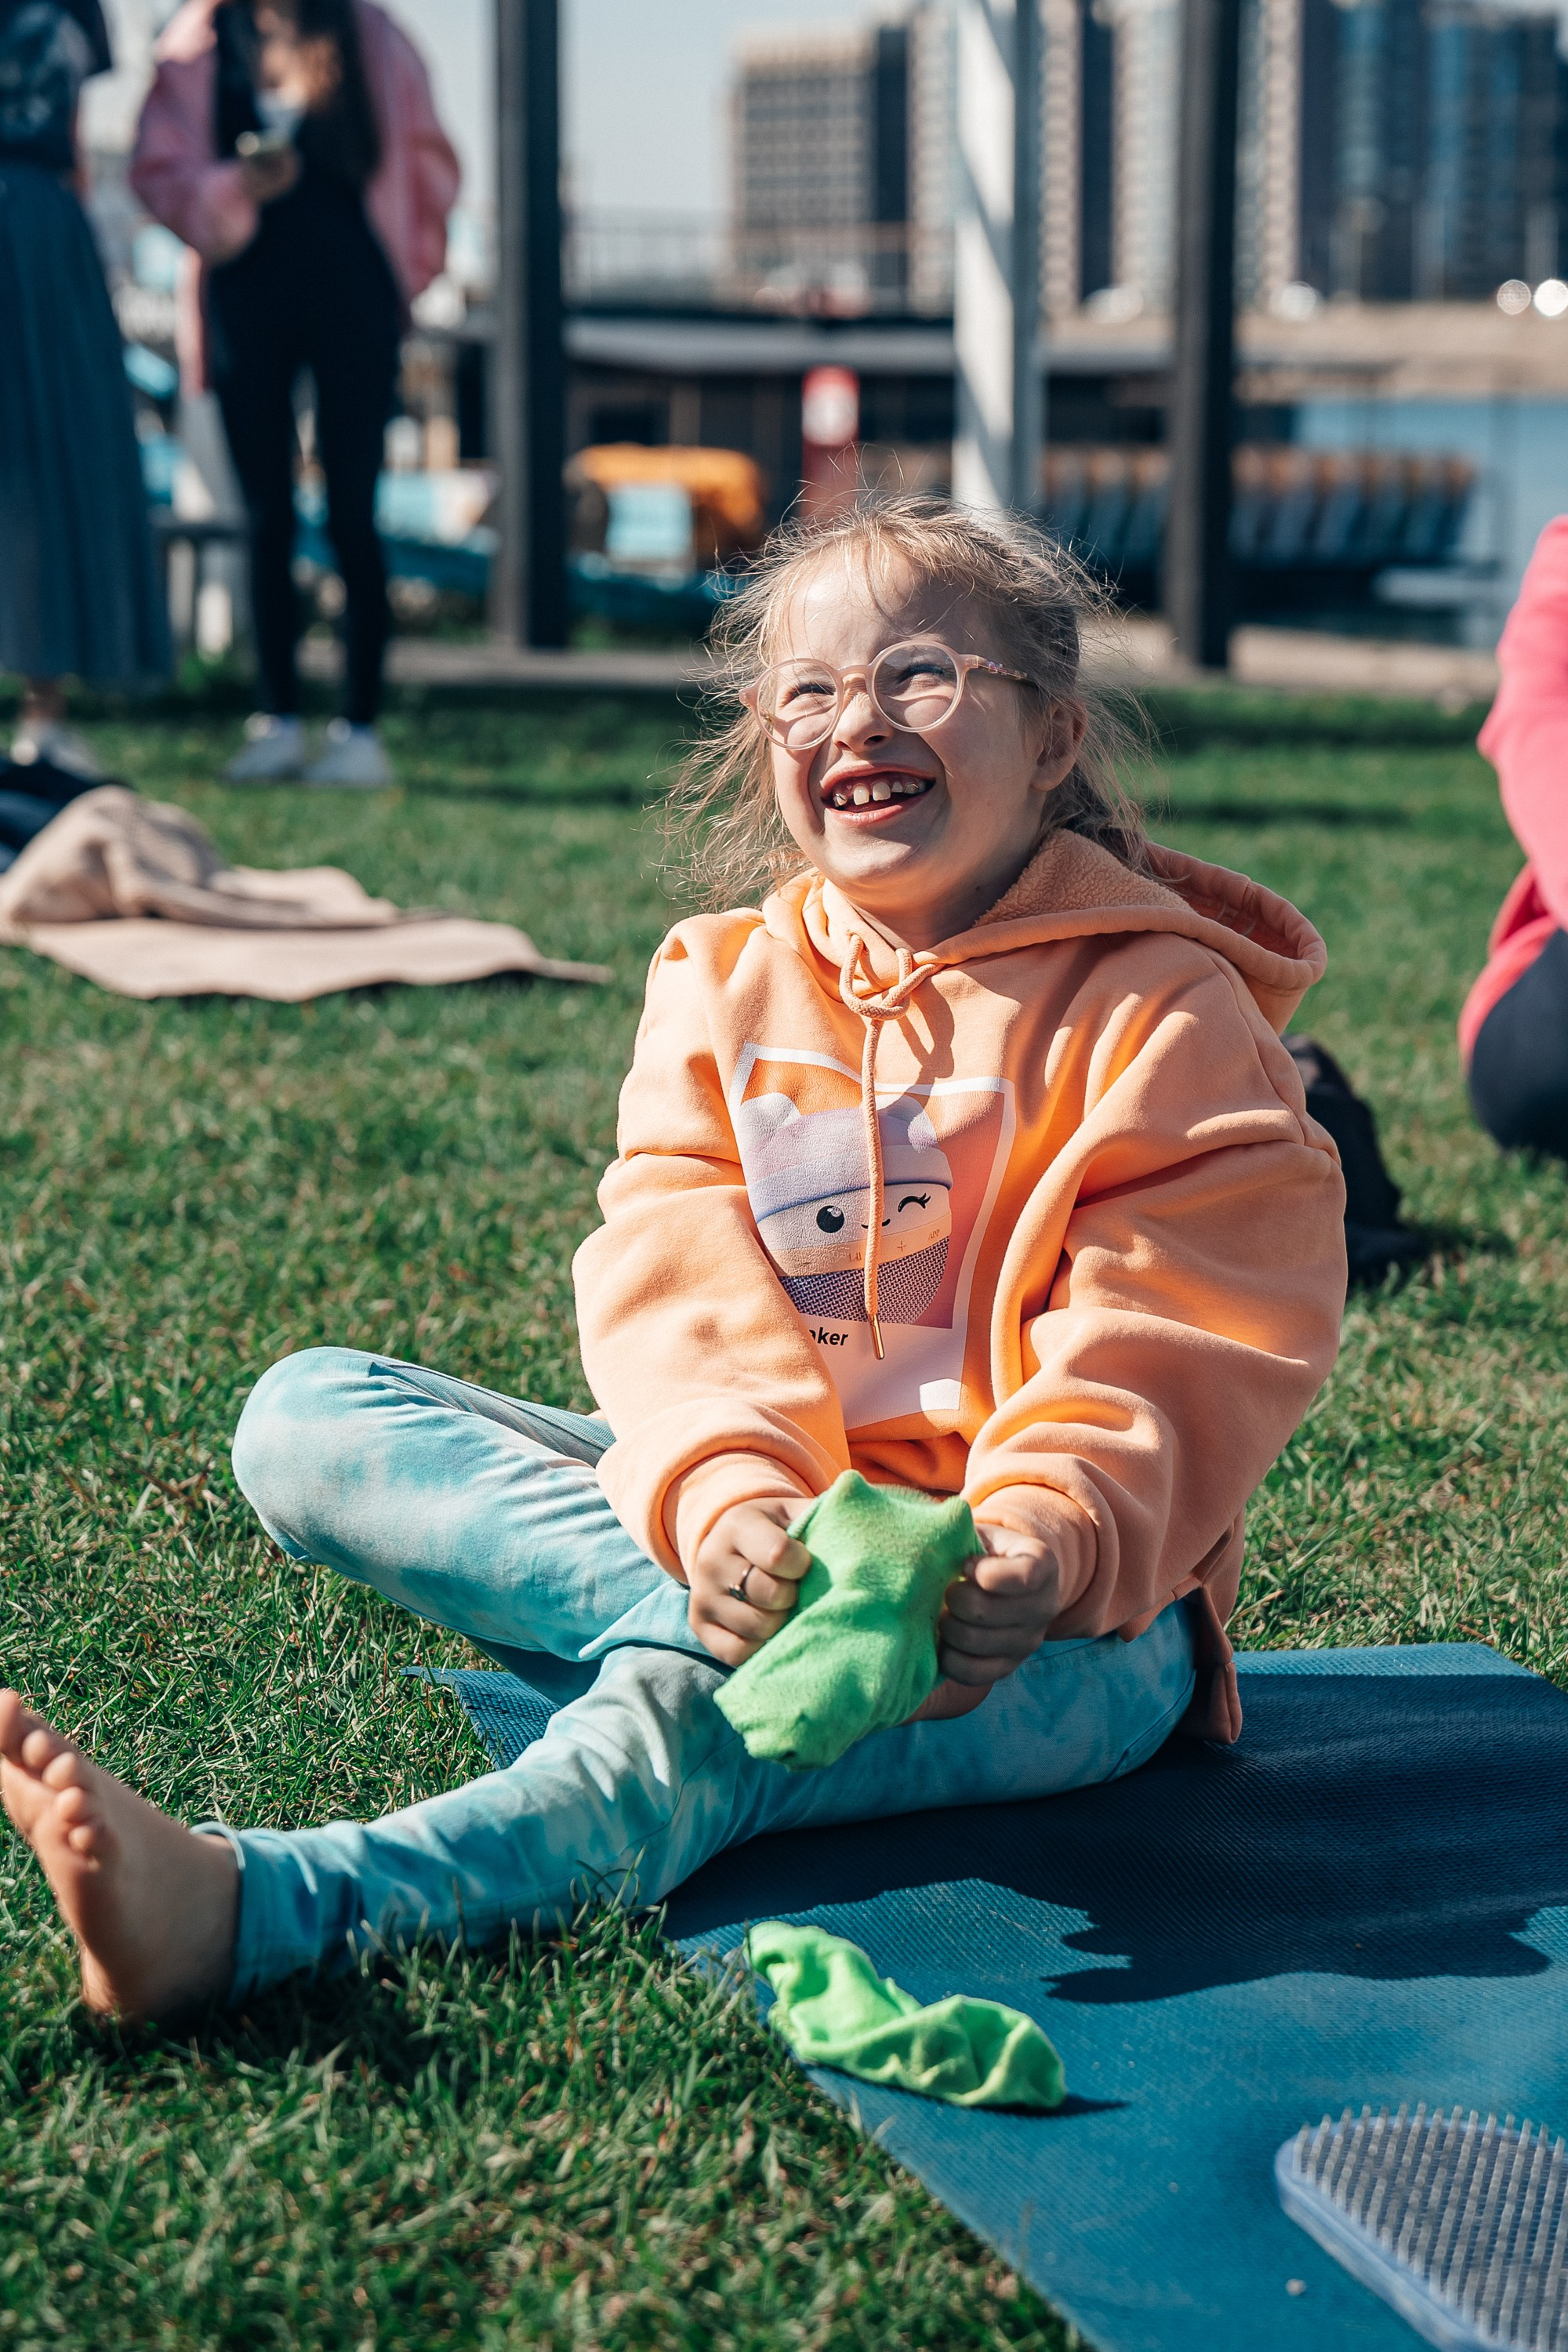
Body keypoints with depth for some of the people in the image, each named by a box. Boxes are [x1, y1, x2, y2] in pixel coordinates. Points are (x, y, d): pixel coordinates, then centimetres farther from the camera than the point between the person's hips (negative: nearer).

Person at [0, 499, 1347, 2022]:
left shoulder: (1156, 1010, 0)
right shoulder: (722, 985, 11)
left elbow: (1180, 1345, -11)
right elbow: (678, 1281, -4)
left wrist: (1040, 1546, -31)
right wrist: (728, 1498, -26)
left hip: (1069, 1610, -5)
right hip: (758, 1520, 5)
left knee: (699, 1714, -38)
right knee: (302, 1416, -11)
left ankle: (251, 1909, -57)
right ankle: (717, 1614, -33)